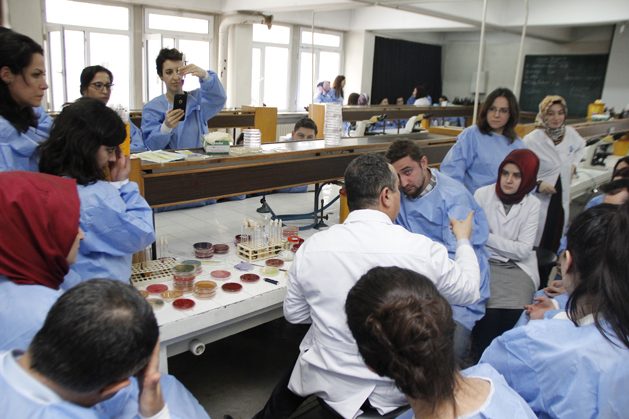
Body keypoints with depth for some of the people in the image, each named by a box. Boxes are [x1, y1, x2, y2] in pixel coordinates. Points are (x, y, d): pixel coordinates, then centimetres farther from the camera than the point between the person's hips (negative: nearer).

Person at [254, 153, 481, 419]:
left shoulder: (311, 248, -13)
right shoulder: (423, 250, -18)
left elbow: (293, 314, 1)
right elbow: (469, 290, 1)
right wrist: (463, 240, 18)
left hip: (329, 382, 1)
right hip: (393, 390, 0)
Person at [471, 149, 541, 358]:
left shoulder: (532, 204, 1)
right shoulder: (482, 194, -2)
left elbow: (523, 250, -5)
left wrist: (487, 236, -12)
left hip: (518, 267, 1)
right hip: (485, 262, -1)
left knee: (514, 313, -22)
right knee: (488, 312, -24)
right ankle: (482, 359, 2)